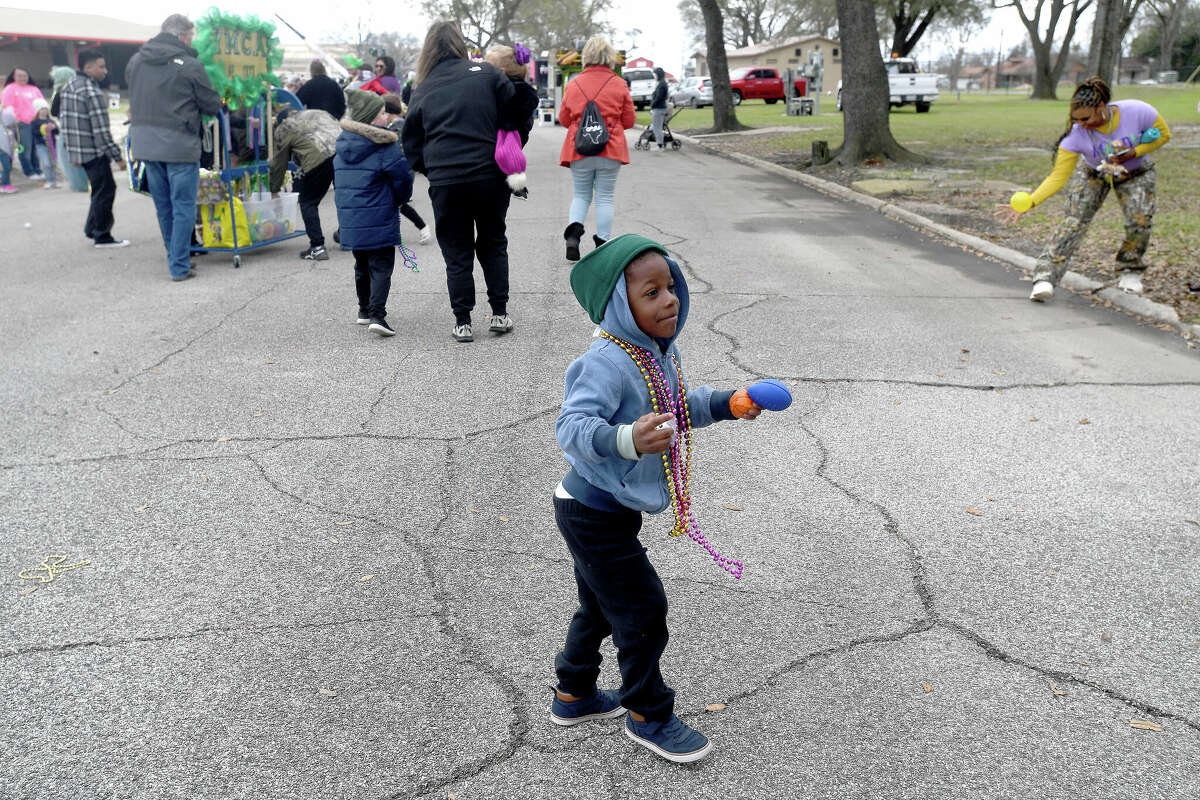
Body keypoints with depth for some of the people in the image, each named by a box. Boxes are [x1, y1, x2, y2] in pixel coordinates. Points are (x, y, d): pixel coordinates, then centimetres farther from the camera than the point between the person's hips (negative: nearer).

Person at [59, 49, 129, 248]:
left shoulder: (68, 87, 12)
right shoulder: (92, 93, -18)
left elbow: (62, 120, 17)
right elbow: (102, 131, -21)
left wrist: (71, 150, 22)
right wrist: (117, 156, -17)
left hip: (76, 150, 9)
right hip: (94, 152, -9)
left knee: (101, 188, 20)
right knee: (104, 191, 1)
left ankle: (92, 229, 26)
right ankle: (102, 237, 7)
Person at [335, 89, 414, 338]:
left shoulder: (343, 143, 9)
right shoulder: (385, 145, -12)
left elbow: (337, 180, 17)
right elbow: (403, 178, -8)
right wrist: (400, 200, 11)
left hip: (349, 219, 6)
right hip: (380, 219, -6)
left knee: (362, 265, 21)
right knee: (382, 266, -2)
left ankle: (364, 310, 31)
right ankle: (377, 315, -14)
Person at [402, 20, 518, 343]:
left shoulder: (422, 90, 6)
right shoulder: (487, 73, 1)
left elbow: (411, 144, 9)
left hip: (445, 181, 0)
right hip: (490, 176, 0)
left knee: (457, 253, 10)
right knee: (493, 244, 18)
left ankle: (462, 322, 10)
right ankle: (499, 314, 19)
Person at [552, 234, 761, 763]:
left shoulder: (661, 352, 2)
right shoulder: (607, 362, -29)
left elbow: (674, 411, 19)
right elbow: (571, 426, -39)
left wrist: (724, 404, 9)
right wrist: (627, 440, -55)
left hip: (612, 508, 10)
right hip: (593, 514, -10)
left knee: (602, 604, 23)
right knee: (642, 607, 1)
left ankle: (574, 695, 43)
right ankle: (648, 715, 22)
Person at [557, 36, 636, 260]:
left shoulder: (573, 85, 1)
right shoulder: (619, 85, -1)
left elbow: (563, 119, 9)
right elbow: (629, 121, 5)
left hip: (579, 150, 1)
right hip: (610, 150, -1)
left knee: (581, 195, 15)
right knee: (605, 197, 7)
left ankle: (573, 230, -11)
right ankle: (602, 245, 8)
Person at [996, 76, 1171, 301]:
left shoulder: (1138, 112, -30)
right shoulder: (1076, 134, -29)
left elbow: (1163, 134, -11)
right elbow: (1058, 177, -27)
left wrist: (1133, 153, -28)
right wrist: (1028, 204, -39)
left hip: (1136, 172, 1)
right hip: (1094, 173, 0)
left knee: (1140, 220, -19)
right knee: (1074, 221, -21)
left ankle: (1130, 271, 8)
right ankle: (1046, 277, -24)